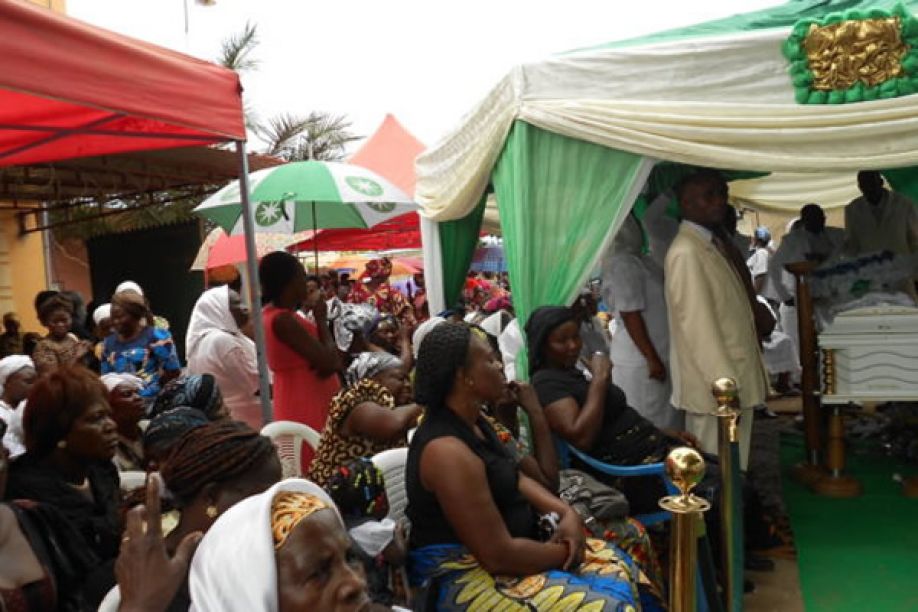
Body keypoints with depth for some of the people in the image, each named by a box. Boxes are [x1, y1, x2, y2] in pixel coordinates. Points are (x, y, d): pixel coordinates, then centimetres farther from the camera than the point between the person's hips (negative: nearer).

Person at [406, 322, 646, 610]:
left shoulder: (471, 421, 3)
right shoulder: (448, 451, -28)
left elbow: (514, 479, 13)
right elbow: (499, 556, -27)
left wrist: (566, 512, -4)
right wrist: (564, 553, -12)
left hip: (506, 544, 10)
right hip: (468, 579, -10)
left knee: (616, 566, 10)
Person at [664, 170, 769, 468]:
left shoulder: (717, 244, 12)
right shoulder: (685, 253, -18)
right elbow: (697, 326, -22)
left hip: (735, 379, 9)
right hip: (716, 387, -9)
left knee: (734, 465, 18)